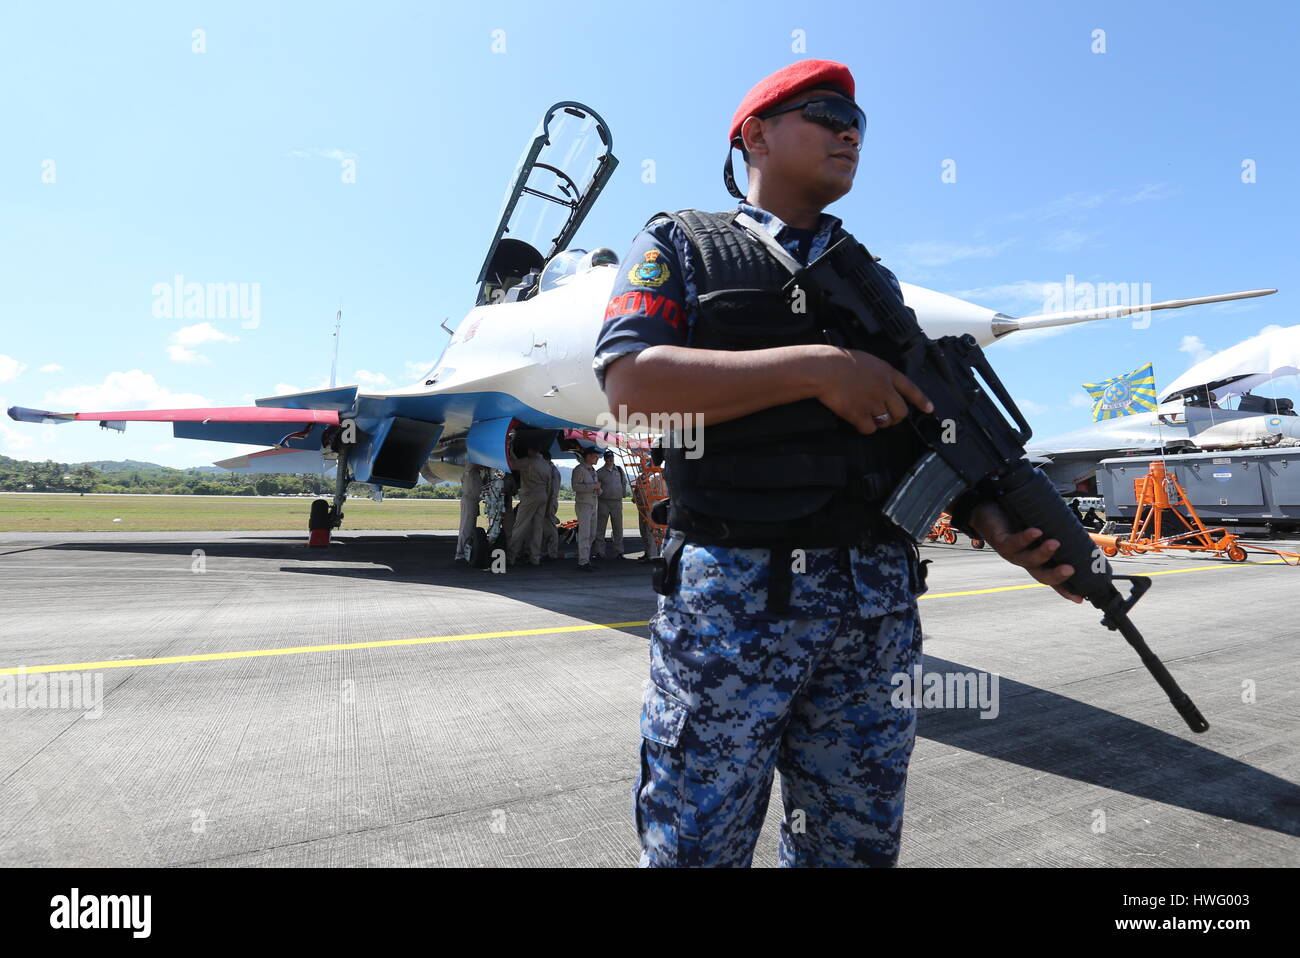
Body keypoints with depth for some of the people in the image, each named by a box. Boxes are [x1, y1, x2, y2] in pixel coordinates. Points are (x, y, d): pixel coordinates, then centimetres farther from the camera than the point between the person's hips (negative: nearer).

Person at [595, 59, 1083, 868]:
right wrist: (817, 367, -15)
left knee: (856, 847, 17)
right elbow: (631, 383, -11)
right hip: (733, 600, -4)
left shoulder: (873, 280, 21)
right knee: (697, 844, 6)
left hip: (879, 608, 5)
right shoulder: (683, 245, 7)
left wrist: (994, 519, -3)